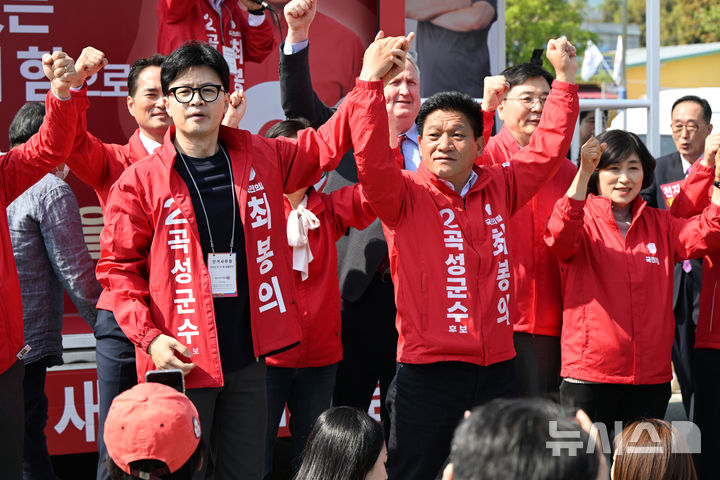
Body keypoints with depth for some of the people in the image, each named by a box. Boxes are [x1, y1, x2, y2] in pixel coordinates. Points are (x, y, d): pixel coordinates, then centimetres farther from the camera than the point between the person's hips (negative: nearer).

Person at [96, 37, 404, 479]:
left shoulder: (260, 160, 7)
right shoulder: (140, 181, -4)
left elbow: (327, 144, 15)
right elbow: (118, 268, -1)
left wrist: (369, 84, 5)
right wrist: (149, 336, -12)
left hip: (248, 358, 4)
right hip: (181, 360, -4)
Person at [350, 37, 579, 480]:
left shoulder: (498, 189, 11)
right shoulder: (406, 195, -3)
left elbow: (547, 149, 20)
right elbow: (372, 160, -20)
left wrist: (565, 80, 19)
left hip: (497, 369, 5)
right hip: (429, 372, -4)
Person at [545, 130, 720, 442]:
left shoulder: (659, 224, 13)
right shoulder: (582, 219, 0)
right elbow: (560, 239, -23)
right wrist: (583, 173, -35)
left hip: (651, 376, 4)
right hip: (589, 372, -4)